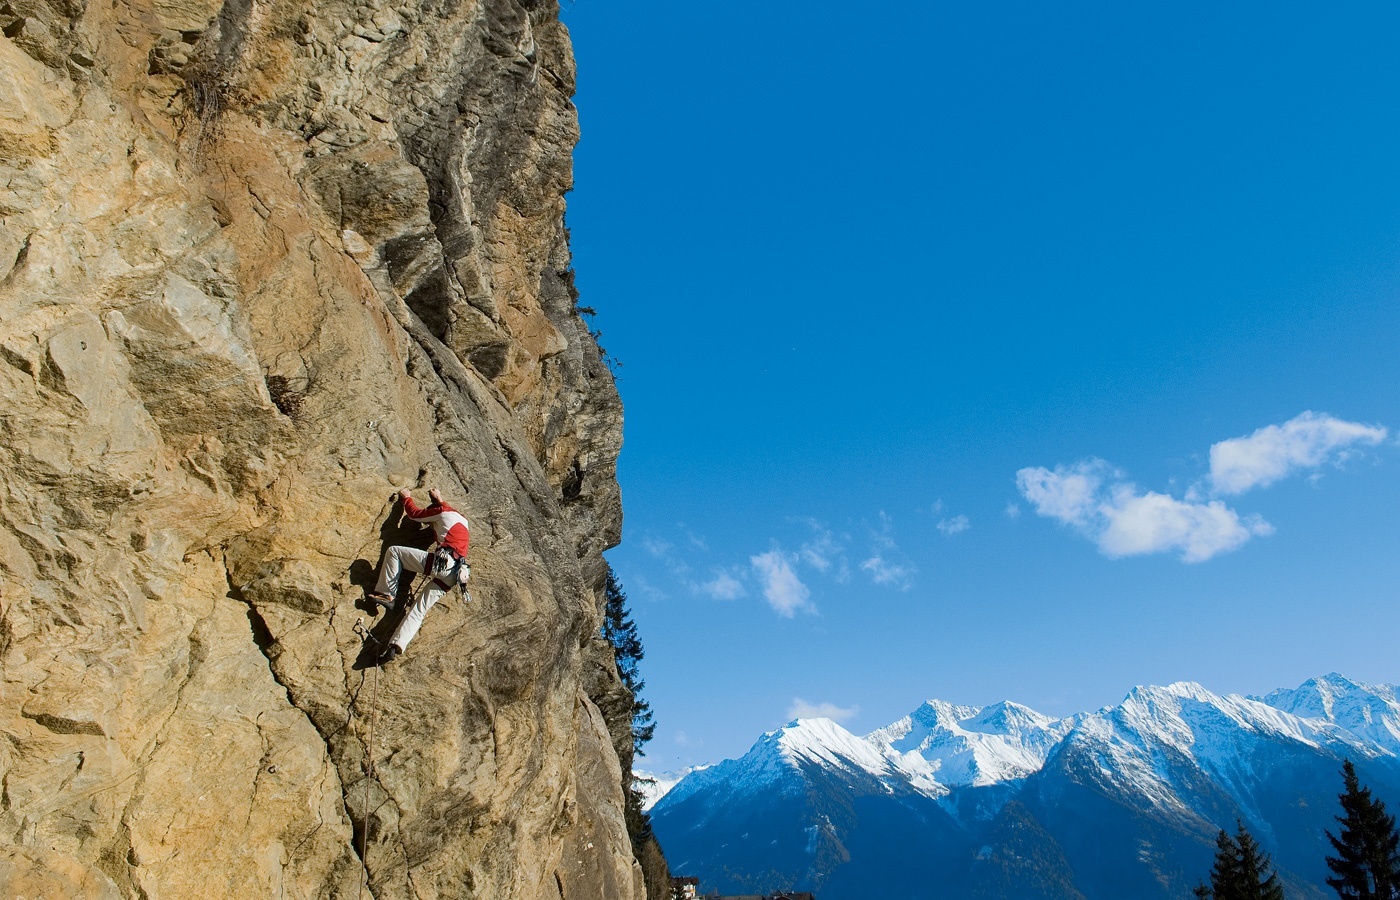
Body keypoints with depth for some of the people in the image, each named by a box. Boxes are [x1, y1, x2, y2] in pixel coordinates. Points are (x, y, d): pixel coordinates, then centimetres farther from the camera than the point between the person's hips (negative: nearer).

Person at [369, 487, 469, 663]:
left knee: (394, 551, 2)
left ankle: (386, 594, -2)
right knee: (418, 610, 4)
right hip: (451, 577, 8)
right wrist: (439, 500, 53)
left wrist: (407, 498, 36)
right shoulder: (462, 520, 31)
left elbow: (415, 513, 19)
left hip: (441, 562, -8)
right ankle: (396, 647, -10)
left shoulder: (443, 512, 10)